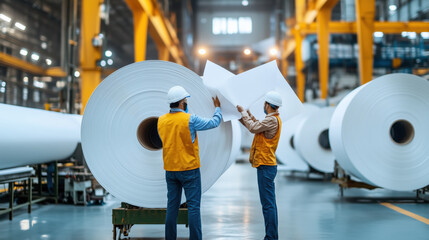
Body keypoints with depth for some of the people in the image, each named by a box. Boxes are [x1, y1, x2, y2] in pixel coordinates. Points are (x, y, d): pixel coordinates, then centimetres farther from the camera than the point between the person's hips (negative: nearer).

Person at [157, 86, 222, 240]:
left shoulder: (161, 121, 1)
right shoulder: (190, 120, -14)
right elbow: (214, 123, -2)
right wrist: (217, 108, 17)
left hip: (170, 170, 5)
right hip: (189, 169, -5)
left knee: (172, 206, 10)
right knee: (193, 206, 0)